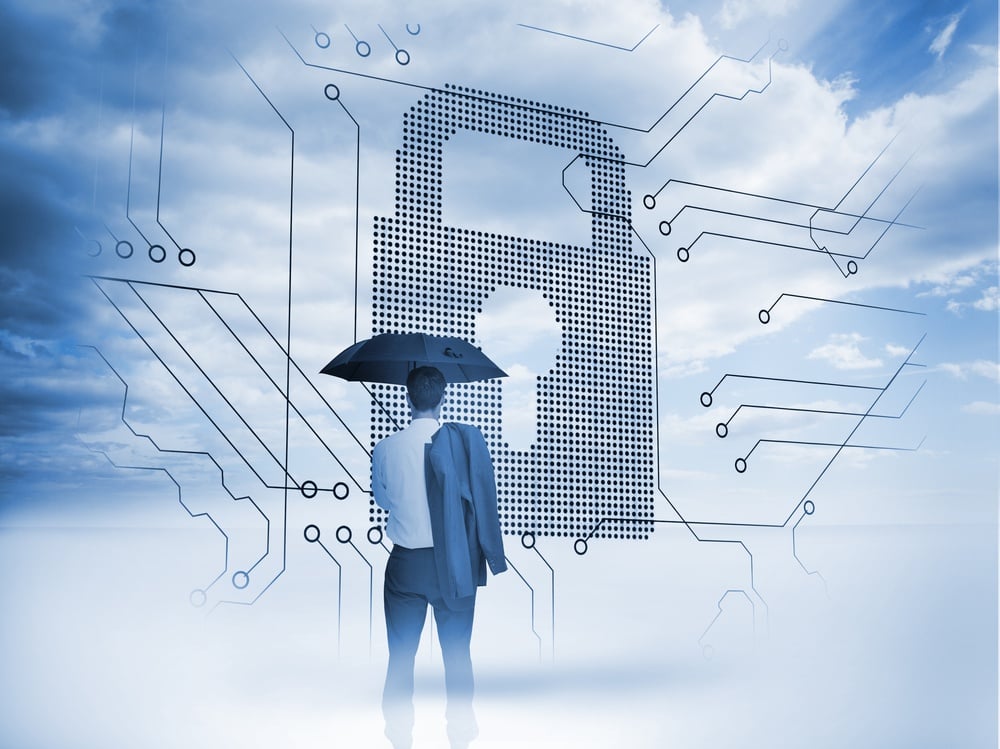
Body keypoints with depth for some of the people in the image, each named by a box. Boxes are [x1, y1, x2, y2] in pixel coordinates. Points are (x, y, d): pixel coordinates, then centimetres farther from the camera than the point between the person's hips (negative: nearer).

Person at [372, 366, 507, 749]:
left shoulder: (385, 449, -7)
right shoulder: (466, 439, -11)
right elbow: (485, 501, -10)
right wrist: (493, 556, -1)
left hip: (405, 564, 0)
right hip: (455, 565, 0)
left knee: (401, 656, 12)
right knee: (457, 654, 14)